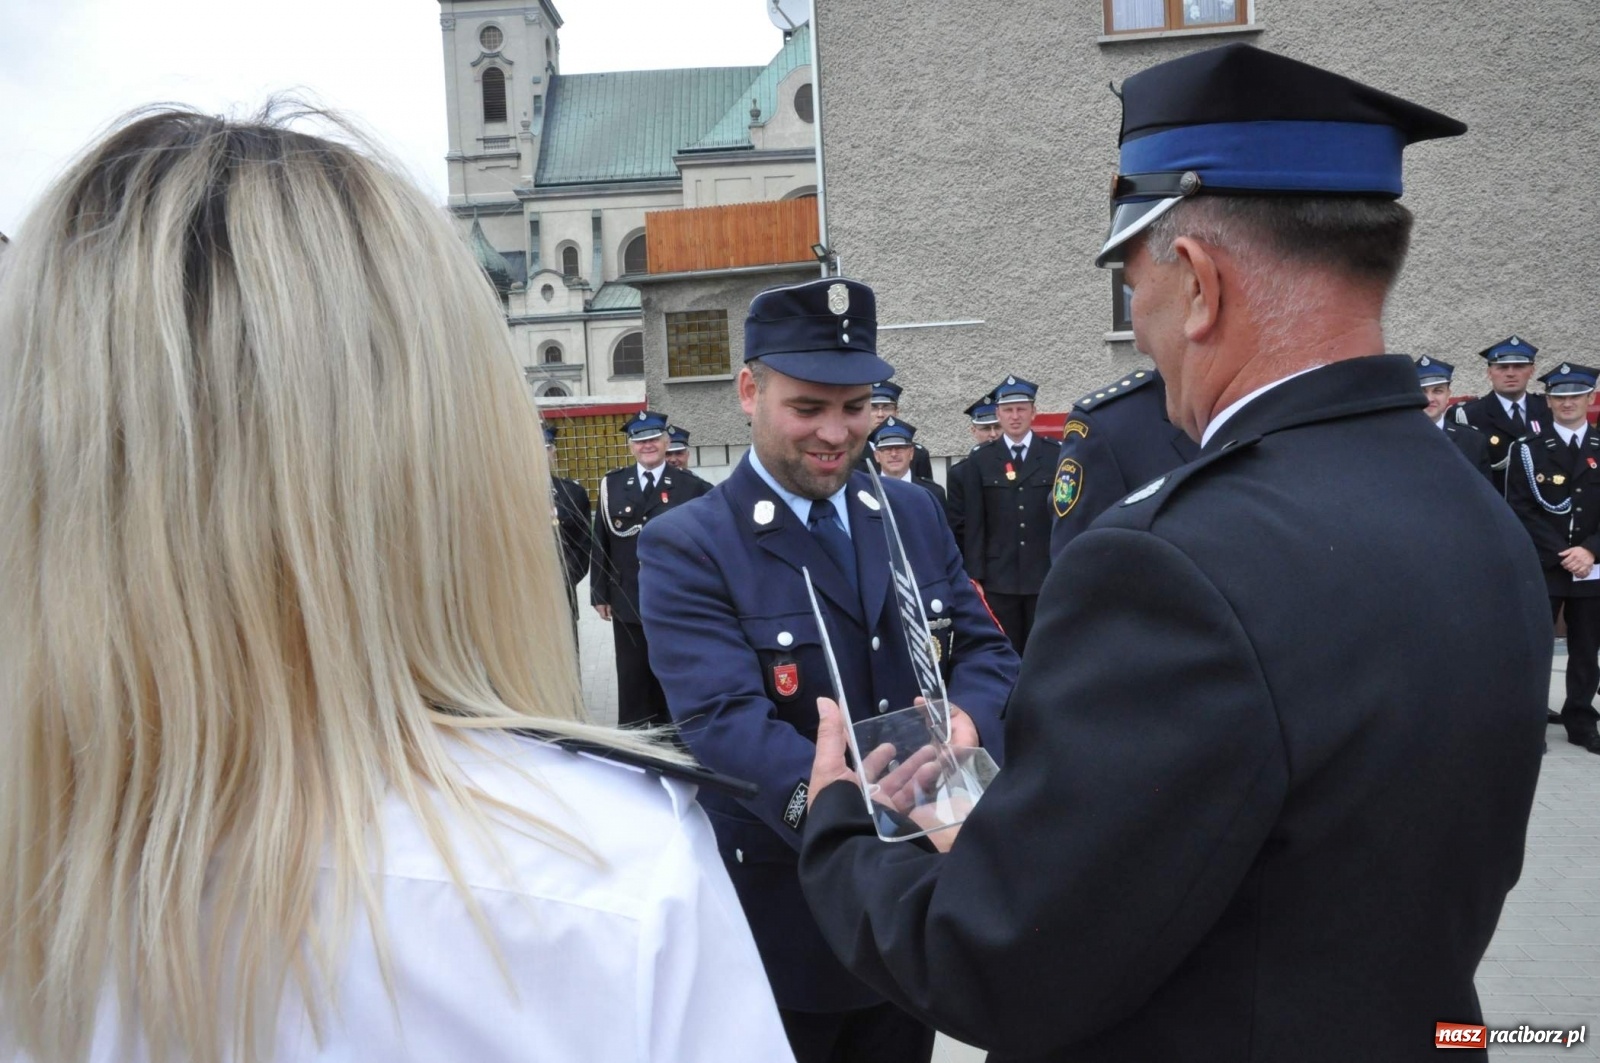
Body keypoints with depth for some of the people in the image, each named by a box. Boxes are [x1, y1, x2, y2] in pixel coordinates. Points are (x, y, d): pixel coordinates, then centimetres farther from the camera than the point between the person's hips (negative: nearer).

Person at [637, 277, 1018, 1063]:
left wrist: (966, 720, -21)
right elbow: (722, 719, -25)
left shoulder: (915, 513, 4)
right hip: (783, 919, -5)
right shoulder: (686, 547, -14)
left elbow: (986, 650, 2)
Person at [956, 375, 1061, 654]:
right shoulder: (980, 461, 6)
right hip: (998, 579, 0)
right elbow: (973, 524, 3)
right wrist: (975, 577, -3)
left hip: (1047, 576, 0)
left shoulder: (1056, 455, 4)